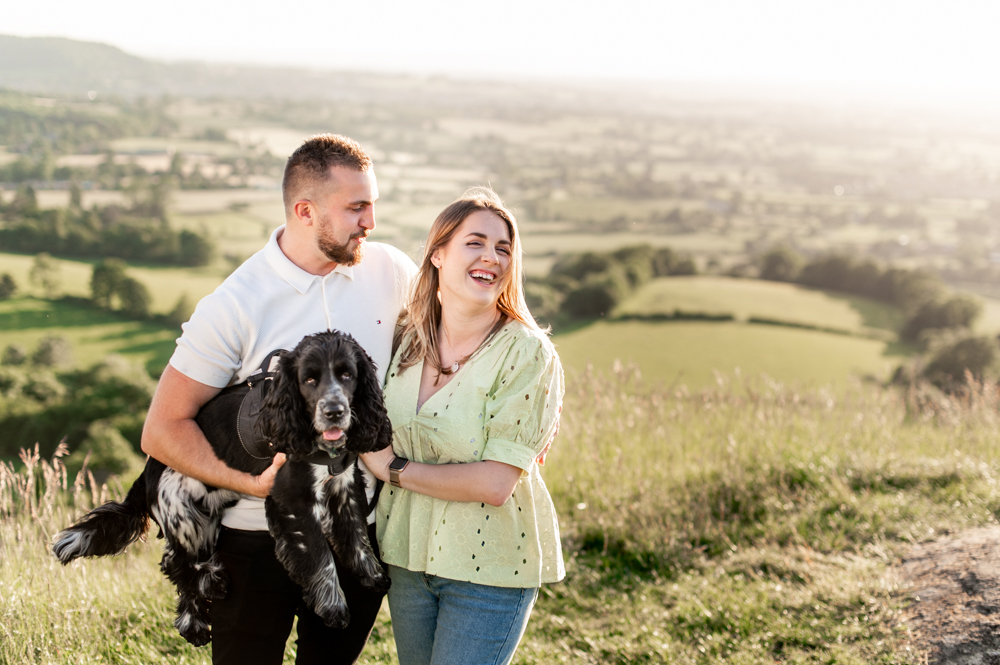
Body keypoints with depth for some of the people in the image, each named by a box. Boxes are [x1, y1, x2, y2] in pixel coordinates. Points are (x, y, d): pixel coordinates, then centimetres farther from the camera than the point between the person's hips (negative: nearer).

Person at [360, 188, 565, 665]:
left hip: (490, 566, -5)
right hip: (407, 554, 5)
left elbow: (495, 483, -21)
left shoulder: (526, 352, -16)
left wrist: (394, 470, -14)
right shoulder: (406, 339, 1)